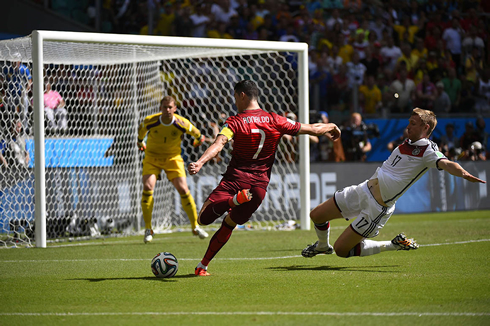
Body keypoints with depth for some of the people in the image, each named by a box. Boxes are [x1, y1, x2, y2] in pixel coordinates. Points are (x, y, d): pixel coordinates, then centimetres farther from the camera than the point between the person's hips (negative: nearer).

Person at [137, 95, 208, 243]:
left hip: (173, 158, 0)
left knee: (183, 189, -11)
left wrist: (199, 139, 22)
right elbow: (141, 129, 7)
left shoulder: (182, 123, -20)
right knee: (148, 187, -20)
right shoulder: (150, 121, -19)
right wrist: (140, 142, 23)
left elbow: (196, 133, 3)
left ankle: (195, 226, 5)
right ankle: (148, 229, -10)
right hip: (152, 157, 0)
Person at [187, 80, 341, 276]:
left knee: (203, 219, -4)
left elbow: (219, 144, -22)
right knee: (229, 225, 19)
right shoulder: (274, 121, 5)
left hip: (234, 178, -4)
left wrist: (199, 163, -35)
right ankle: (202, 266, 15)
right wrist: (330, 127, 32)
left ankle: (235, 199, -27)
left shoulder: (235, 122, -4)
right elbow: (312, 129, 12)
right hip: (259, 185, 4)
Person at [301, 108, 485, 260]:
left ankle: (394, 245, 9)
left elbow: (446, 164, -33)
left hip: (378, 207, -7)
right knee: (317, 215, 13)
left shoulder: (428, 151, -15)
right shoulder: (407, 144, 8)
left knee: (341, 250, -6)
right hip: (364, 190, 7)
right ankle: (323, 246, 45)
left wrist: (464, 174, -51)